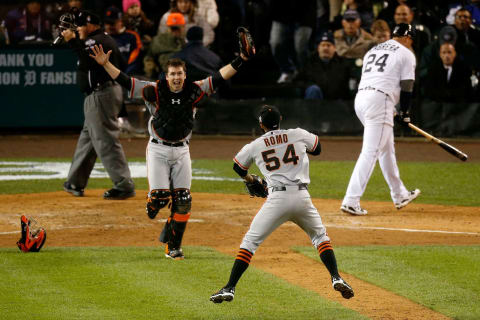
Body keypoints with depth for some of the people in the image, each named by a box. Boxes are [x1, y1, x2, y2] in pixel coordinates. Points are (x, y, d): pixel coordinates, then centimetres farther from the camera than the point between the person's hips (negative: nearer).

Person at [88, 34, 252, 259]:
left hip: (181, 151, 2)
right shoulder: (155, 91, -8)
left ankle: (173, 246, 9)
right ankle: (152, 206, 27)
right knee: (160, 195, -13)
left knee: (182, 201, -3)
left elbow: (219, 77, -6)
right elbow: (125, 81, -12)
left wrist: (241, 60, -15)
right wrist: (105, 64, -22)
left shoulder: (194, 91, -2)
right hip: (158, 149, -2)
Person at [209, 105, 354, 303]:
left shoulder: (255, 146, 8)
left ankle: (229, 288, -1)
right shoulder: (298, 135, 9)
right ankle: (336, 278, 5)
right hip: (302, 197, 2)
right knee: (320, 236, 22)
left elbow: (238, 167, 27)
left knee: (250, 241, 6)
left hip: (277, 198, -2)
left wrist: (248, 178, 48)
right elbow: (317, 149, 29)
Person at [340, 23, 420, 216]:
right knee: (370, 152, -11)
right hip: (380, 100, -8)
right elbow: (407, 86, -1)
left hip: (360, 98, 8)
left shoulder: (373, 50, 25)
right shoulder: (406, 54, 5)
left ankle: (400, 196, 32)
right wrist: (404, 113, 11)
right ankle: (351, 200, -21)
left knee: (386, 148, 22)